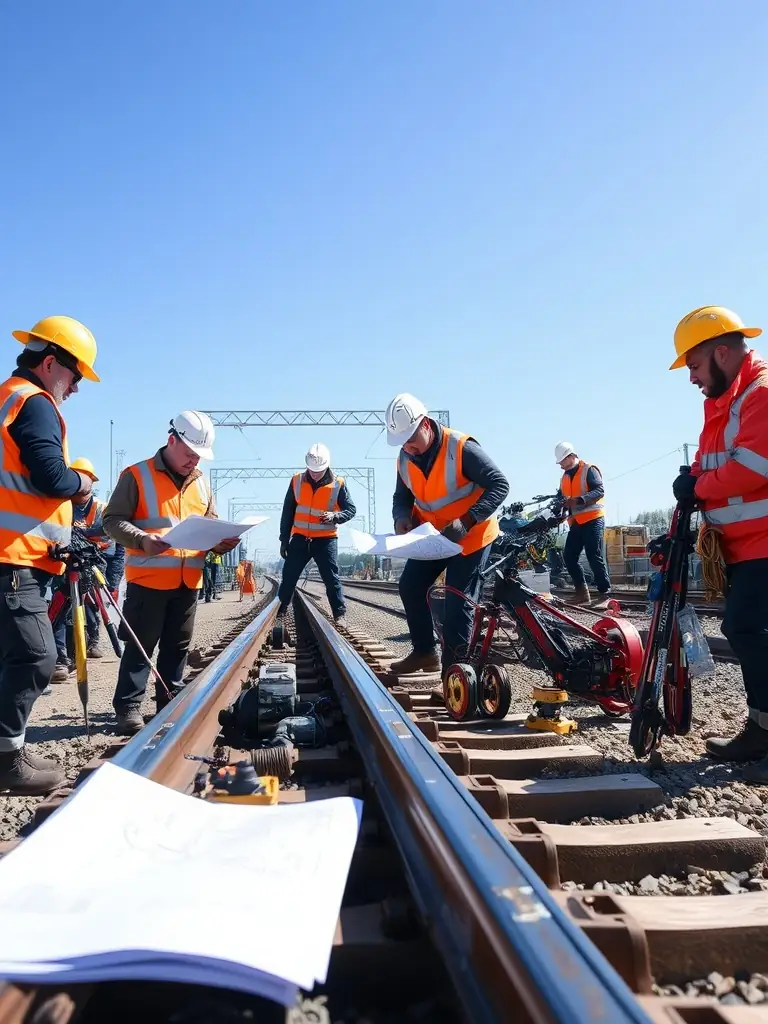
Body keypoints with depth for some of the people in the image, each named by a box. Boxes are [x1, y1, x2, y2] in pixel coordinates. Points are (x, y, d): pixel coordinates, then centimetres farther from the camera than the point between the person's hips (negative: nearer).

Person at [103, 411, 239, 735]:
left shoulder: (200, 483, 14)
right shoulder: (137, 475, -4)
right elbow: (112, 520, -8)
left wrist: (222, 542, -3)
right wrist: (142, 540, -25)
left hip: (188, 581, 6)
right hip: (148, 579, -5)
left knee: (177, 646, 13)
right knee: (140, 645, -1)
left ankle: (170, 702, 24)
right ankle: (128, 707, 8)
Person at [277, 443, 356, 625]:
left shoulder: (338, 484, -7)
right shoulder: (296, 481, -1)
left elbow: (351, 509, -1)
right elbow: (287, 513, 6)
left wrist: (335, 516, -22)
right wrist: (284, 540, 7)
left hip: (326, 539, -2)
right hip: (299, 538, 2)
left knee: (331, 578, -3)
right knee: (288, 577, 7)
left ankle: (339, 614, 3)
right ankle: (278, 611, 20)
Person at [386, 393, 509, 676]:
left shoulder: (461, 448, -26)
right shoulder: (405, 458, -5)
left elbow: (499, 485, -25)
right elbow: (402, 496, 7)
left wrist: (466, 521, -35)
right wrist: (401, 517, -18)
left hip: (471, 536, -7)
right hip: (432, 536, 7)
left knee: (457, 603, -7)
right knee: (410, 587, 8)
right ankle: (425, 652, 24)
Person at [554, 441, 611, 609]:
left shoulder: (589, 470, -6)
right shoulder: (565, 476, 18)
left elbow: (599, 491, -17)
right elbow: (561, 495, 23)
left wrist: (579, 500, -30)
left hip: (593, 519, -8)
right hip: (576, 522, 8)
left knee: (594, 557, -12)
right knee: (569, 556, 2)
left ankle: (604, 595, -7)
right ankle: (582, 592, 11)